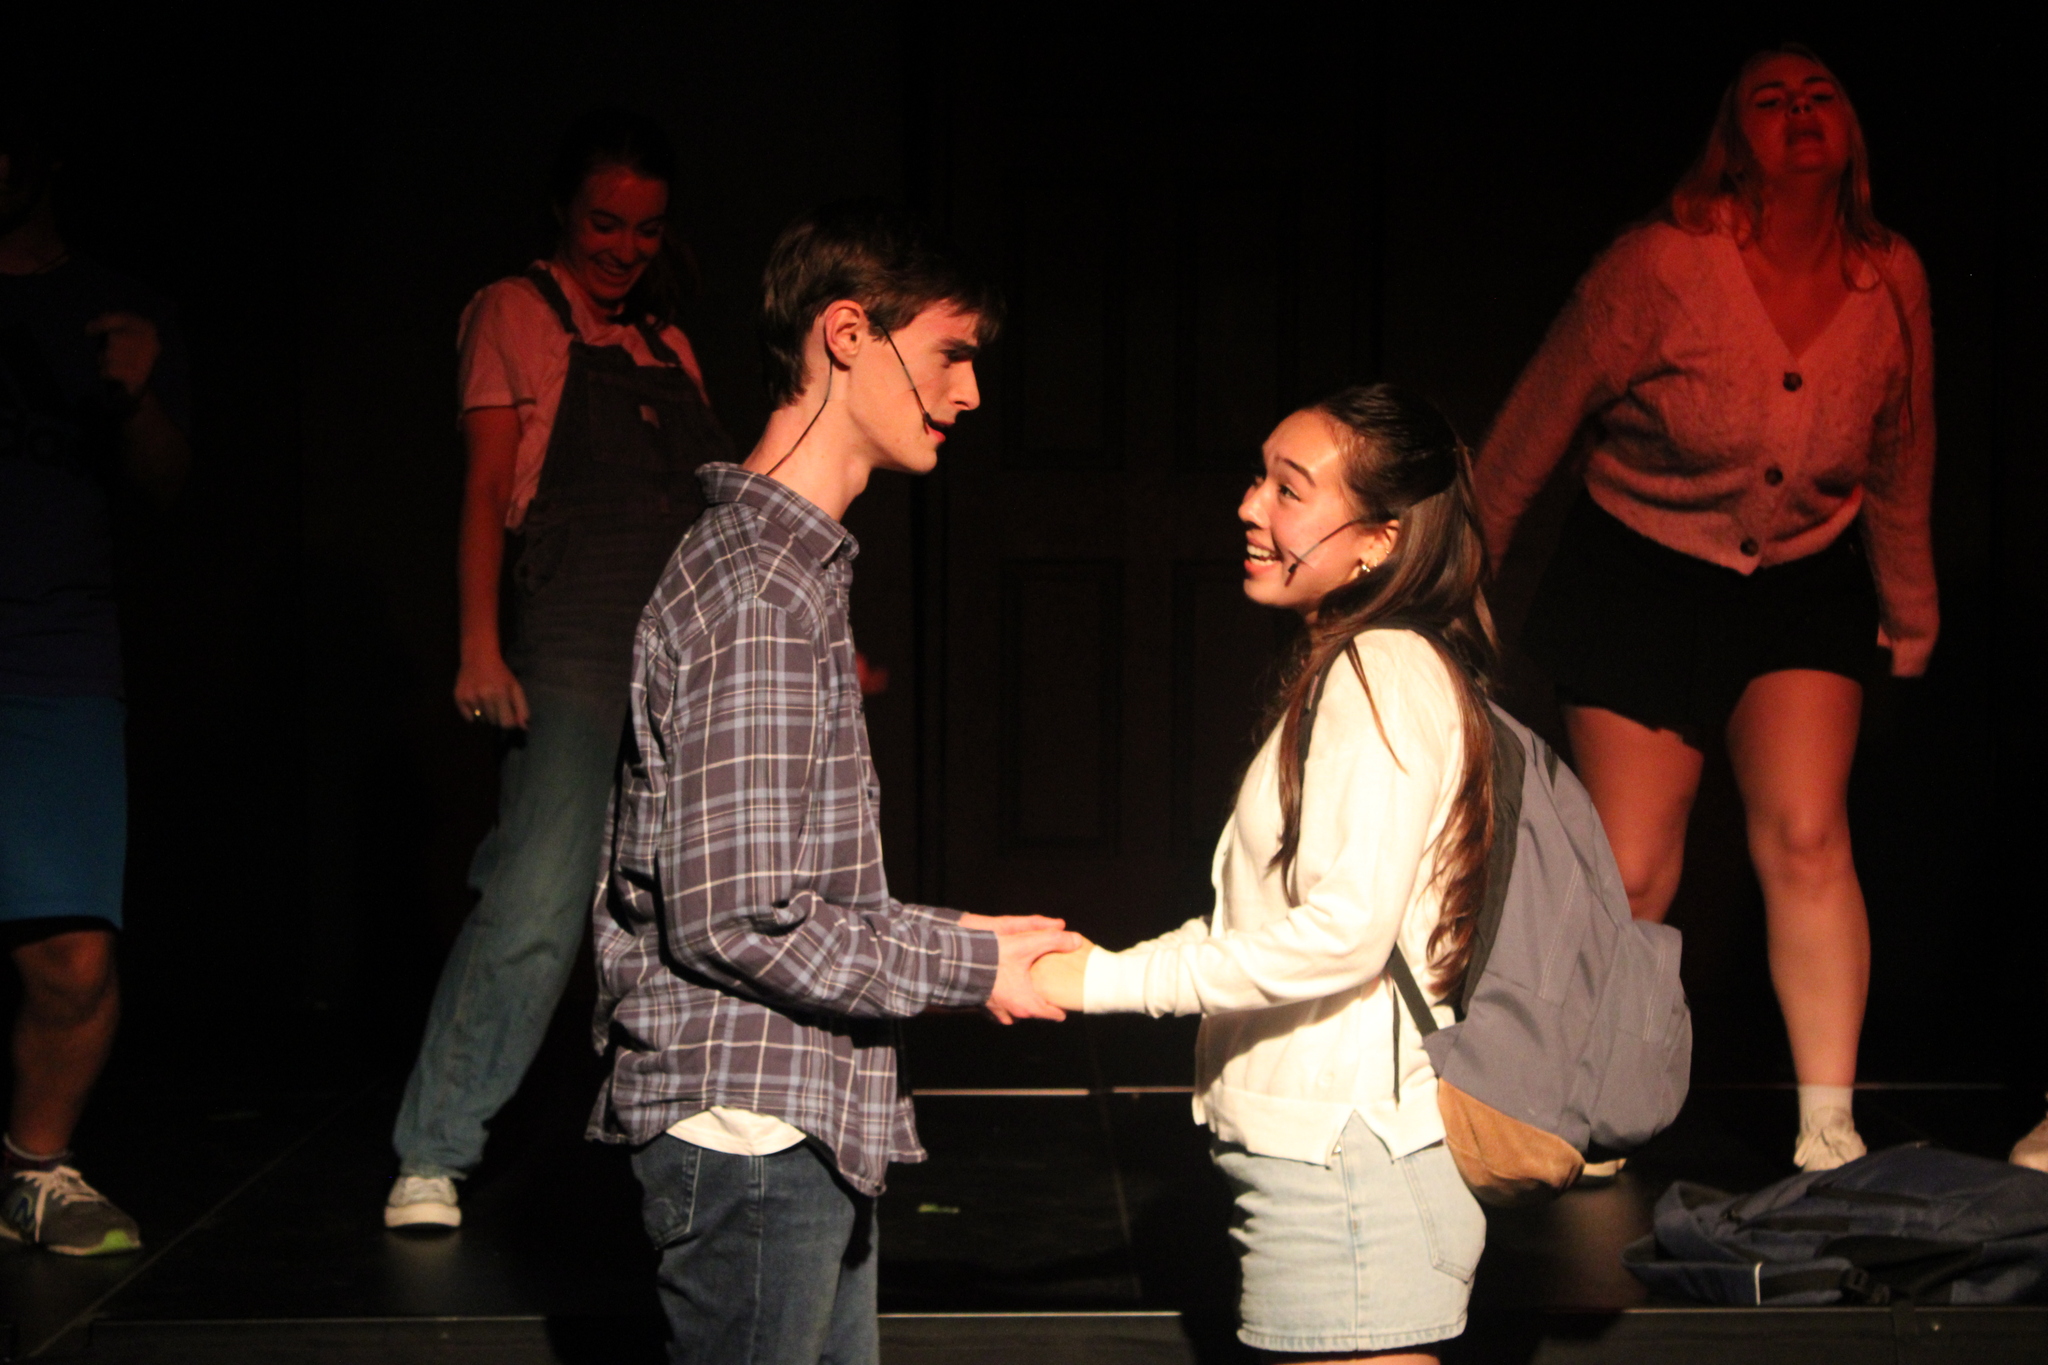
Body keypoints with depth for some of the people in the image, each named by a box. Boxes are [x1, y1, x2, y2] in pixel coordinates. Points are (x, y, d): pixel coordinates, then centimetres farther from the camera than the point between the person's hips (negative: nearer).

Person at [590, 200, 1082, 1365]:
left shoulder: (792, 565, 15)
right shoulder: (764, 591, -18)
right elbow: (736, 919, -22)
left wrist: (961, 934, 10)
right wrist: (971, 967, -12)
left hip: (806, 1133, 10)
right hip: (752, 1131, -10)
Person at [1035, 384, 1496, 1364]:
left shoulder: (1382, 671, -12)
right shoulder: (1355, 673, 19)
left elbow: (1344, 931, -22)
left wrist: (1107, 980, -18)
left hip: (1346, 1163, -10)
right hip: (1326, 1147, 10)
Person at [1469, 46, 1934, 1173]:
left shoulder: (1890, 284, -5)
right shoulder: (1659, 267, -18)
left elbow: (1901, 460, 11)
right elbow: (1538, 421, -8)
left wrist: (1910, 609, 21)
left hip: (1804, 584, 2)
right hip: (1642, 575, -2)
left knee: (1805, 833, -14)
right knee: (1630, 873, -1)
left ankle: (1828, 1131, -3)